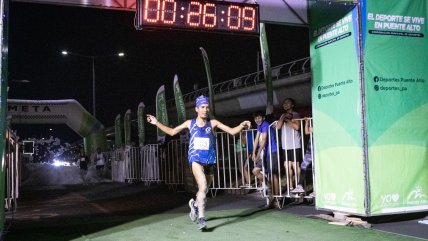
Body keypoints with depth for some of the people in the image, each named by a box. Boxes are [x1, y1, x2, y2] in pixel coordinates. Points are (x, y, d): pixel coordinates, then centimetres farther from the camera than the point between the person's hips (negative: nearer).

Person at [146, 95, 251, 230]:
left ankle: (195, 204, 47)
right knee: (203, 186, -23)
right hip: (196, 159, -2)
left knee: (204, 189, 14)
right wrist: (157, 123, 8)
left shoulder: (213, 123, 3)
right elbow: (171, 132, 16)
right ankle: (201, 218, -16)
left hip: (210, 160, 2)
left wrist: (242, 126, -20)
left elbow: (232, 131, -2)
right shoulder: (190, 123, 6)